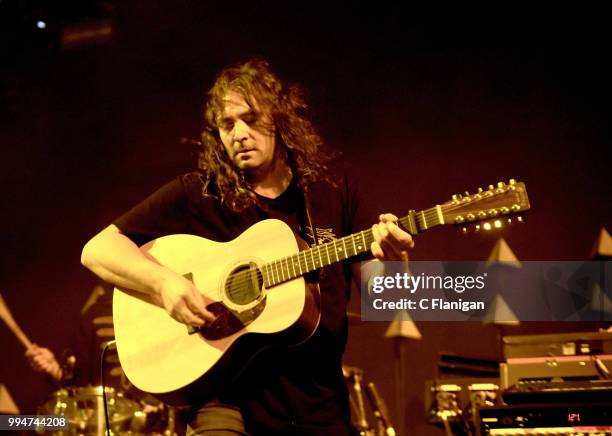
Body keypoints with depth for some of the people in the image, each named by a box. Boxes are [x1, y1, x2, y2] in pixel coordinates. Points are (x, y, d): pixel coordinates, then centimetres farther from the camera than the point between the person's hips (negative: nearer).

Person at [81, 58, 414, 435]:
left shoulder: (333, 189, 3)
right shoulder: (196, 194, -5)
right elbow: (97, 250, -6)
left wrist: (391, 260, -17)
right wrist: (164, 282, -23)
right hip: (230, 399, -3)